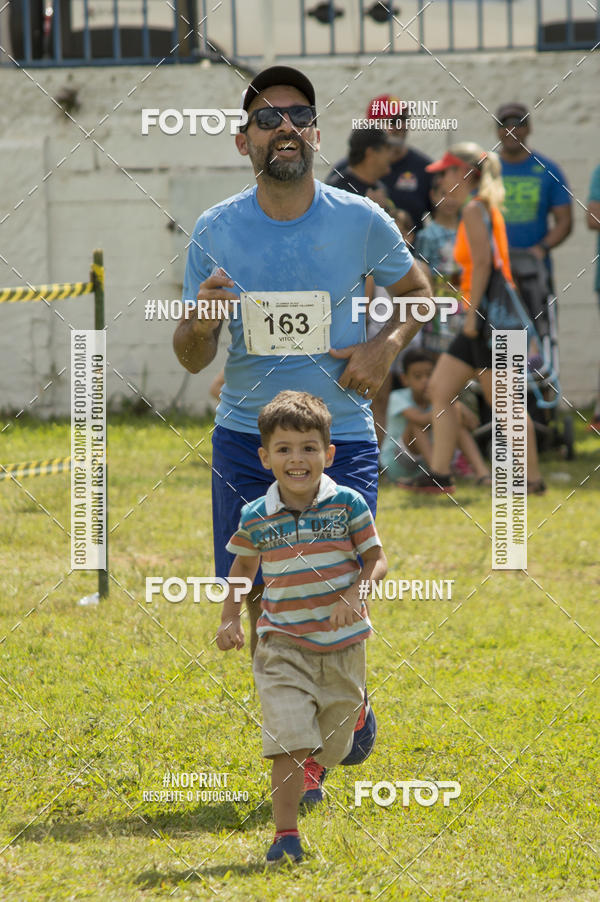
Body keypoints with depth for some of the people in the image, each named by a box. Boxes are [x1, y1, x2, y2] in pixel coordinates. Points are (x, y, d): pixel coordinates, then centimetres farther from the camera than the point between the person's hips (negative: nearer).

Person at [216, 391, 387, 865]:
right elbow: (243, 566, 14)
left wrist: (356, 594, -22)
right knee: (289, 739, -18)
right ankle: (286, 834, -13)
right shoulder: (256, 518, -3)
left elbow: (376, 560, -4)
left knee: (332, 747, 15)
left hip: (342, 645, 1)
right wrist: (230, 619, 5)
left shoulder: (347, 504, -7)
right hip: (284, 644, -1)